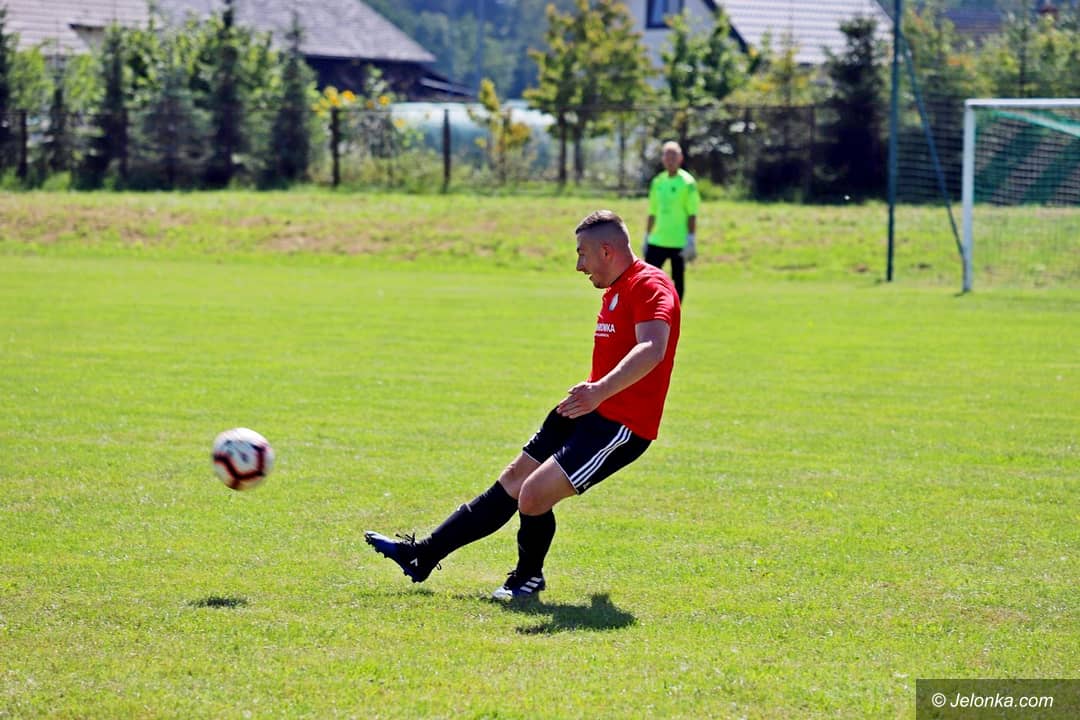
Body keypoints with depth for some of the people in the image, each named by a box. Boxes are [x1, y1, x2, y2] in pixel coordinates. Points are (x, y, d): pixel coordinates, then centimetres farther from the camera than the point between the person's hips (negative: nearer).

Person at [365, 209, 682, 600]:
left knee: (533, 494, -17)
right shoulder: (614, 292, 16)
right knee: (510, 485, 14)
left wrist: (600, 391, -47)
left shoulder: (650, 286, -17)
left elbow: (652, 350, -34)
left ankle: (528, 578, 9)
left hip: (622, 426, -10)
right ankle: (422, 556, 22)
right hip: (593, 415, 10)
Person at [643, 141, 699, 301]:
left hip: (679, 243, -5)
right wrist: (646, 238, 14)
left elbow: (692, 214, -8)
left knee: (678, 280, 4)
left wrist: (691, 241, -14)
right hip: (657, 241, 5)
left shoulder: (687, 182, -6)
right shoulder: (658, 182, 10)